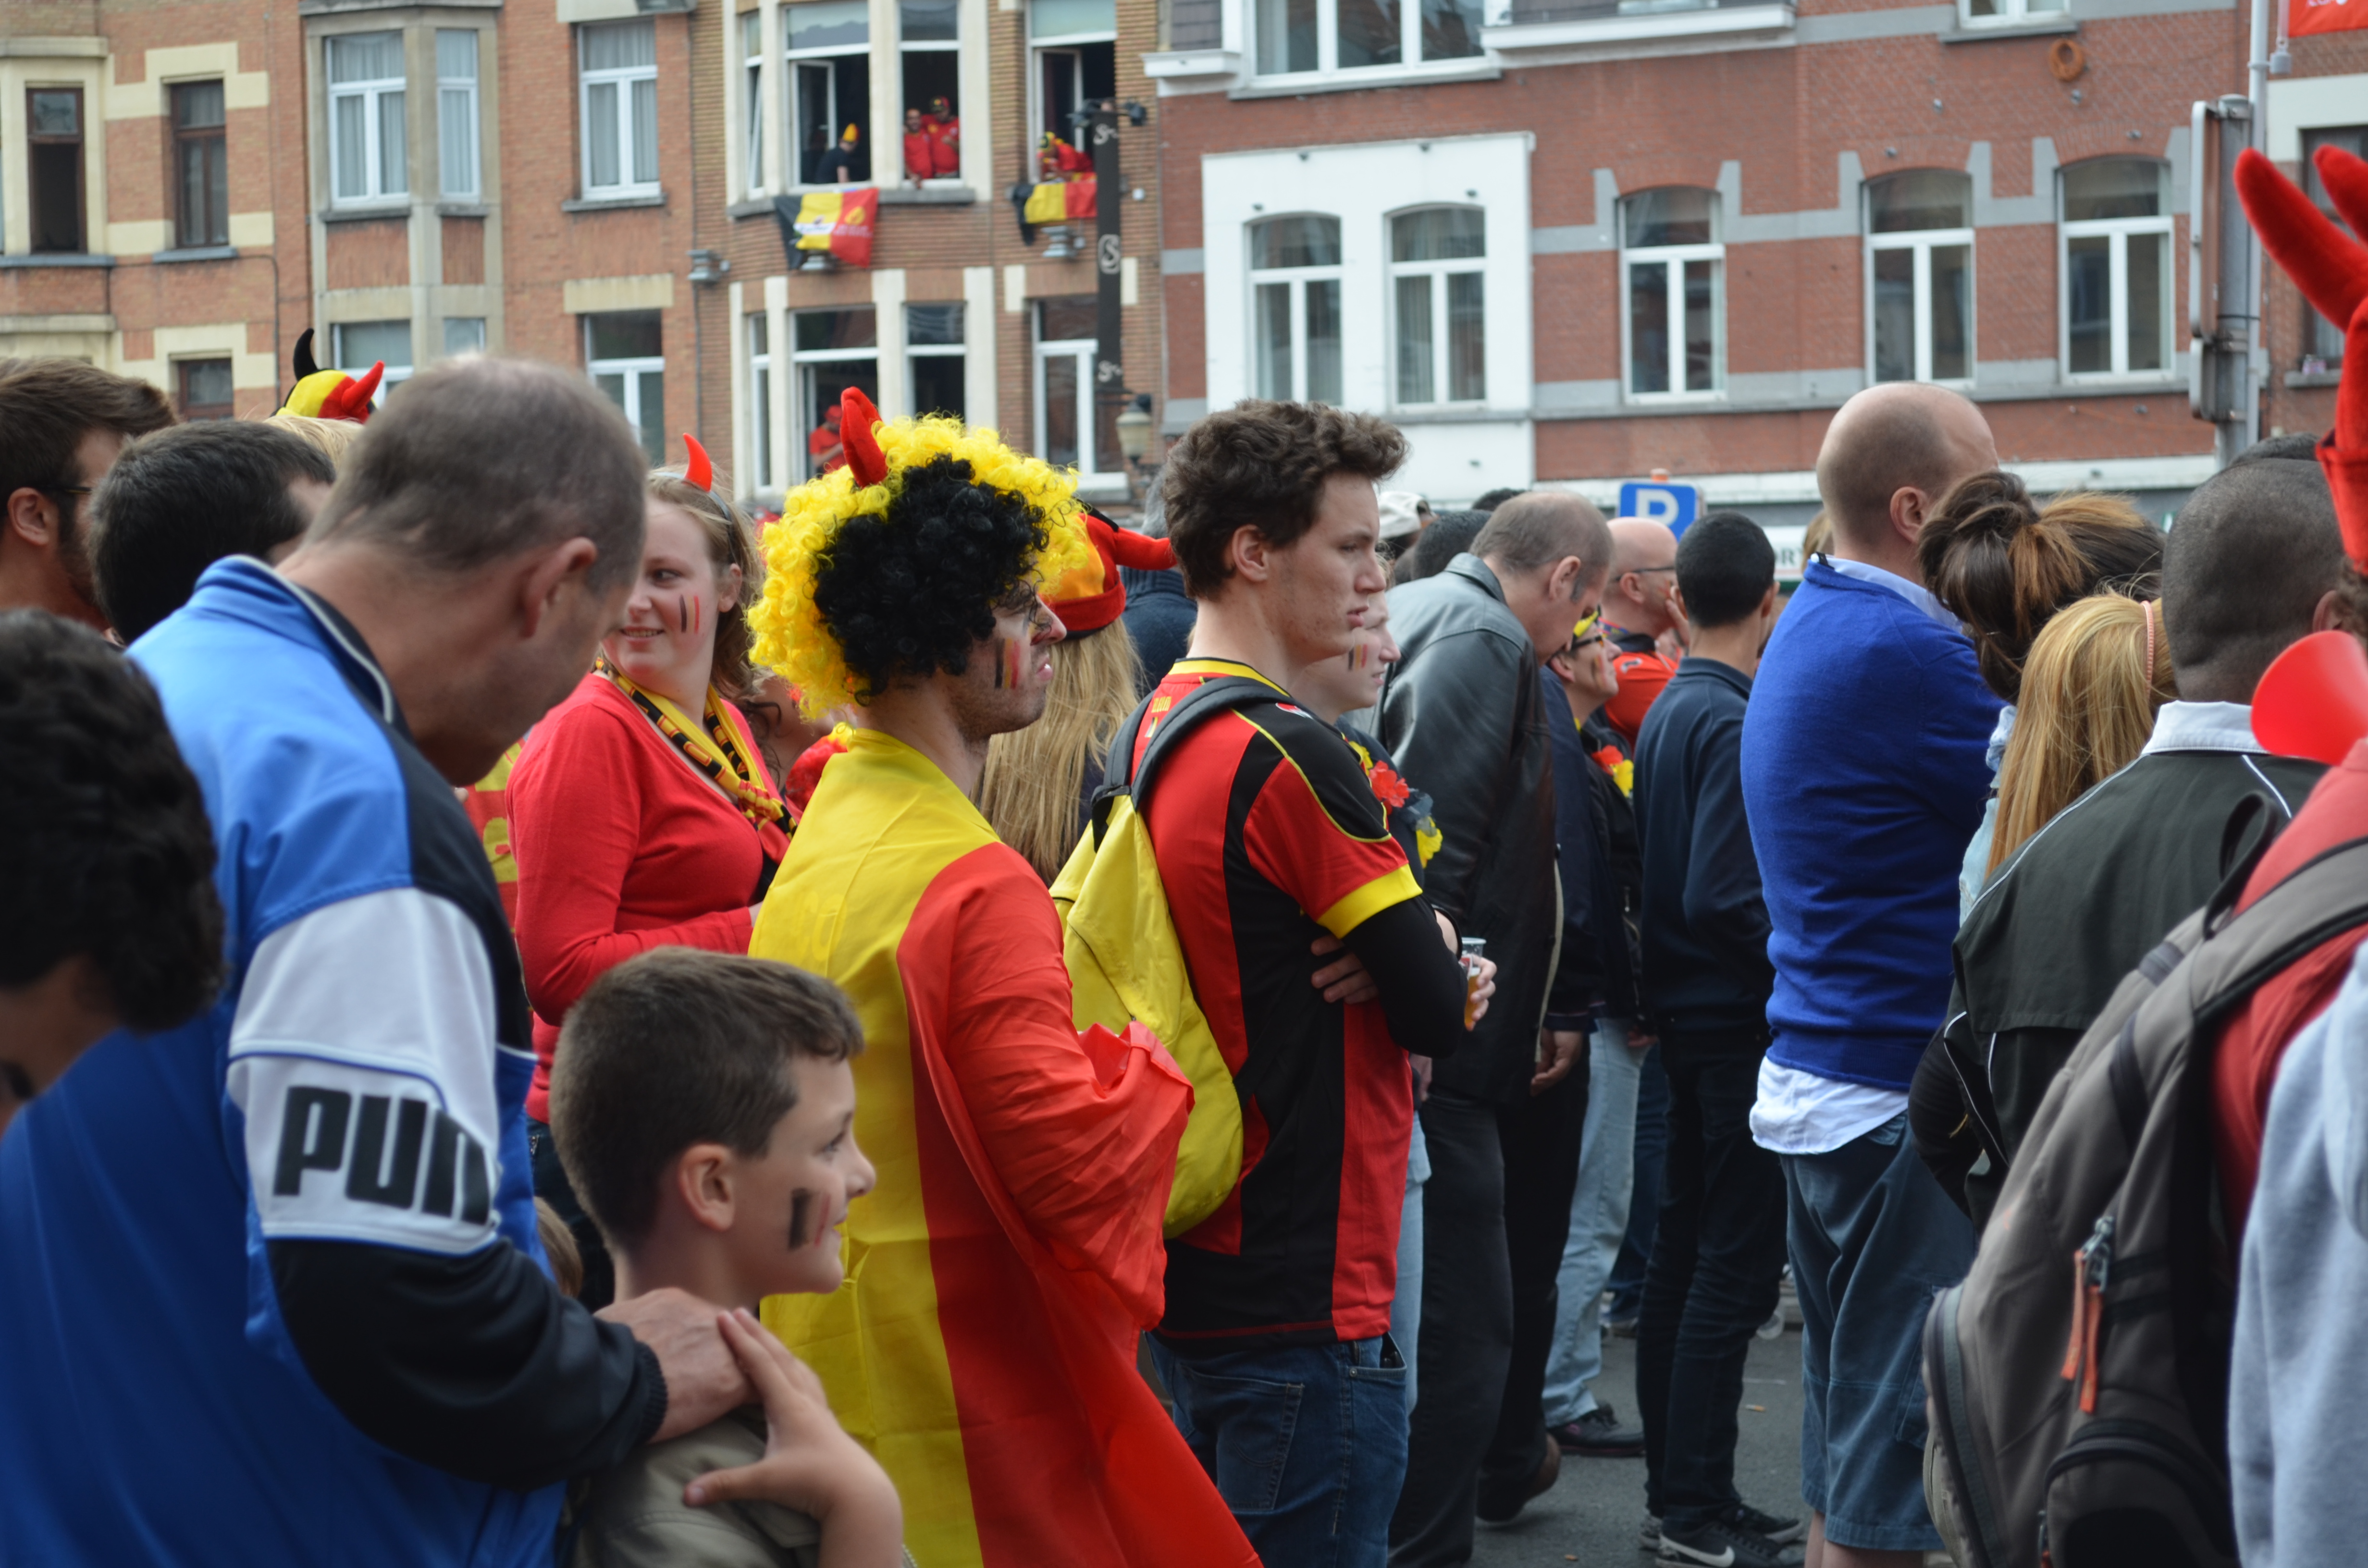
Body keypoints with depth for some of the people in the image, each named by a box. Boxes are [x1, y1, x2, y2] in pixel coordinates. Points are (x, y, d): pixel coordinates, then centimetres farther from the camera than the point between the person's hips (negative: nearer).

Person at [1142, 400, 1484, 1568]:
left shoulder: (1155, 730, 10)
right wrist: (1443, 977, 6)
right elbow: (1439, 1013, -15)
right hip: (1304, 1297, -9)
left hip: (1190, 1277, 10)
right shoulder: (1294, 756, -18)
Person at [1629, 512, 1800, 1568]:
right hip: (1739, 1017, -9)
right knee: (1737, 1267, -5)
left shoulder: (1667, 712, 10)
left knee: (1686, 1253, 14)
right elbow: (1721, 895, -22)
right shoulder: (1734, 723, -17)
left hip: (1686, 1010, 10)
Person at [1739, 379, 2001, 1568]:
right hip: (1899, 1100, -10)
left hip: (1813, 1083, 10)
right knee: (1890, 1468, -4)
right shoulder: (1906, 654, -18)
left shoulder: (1812, 627, 13)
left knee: (1843, 1446, 17)